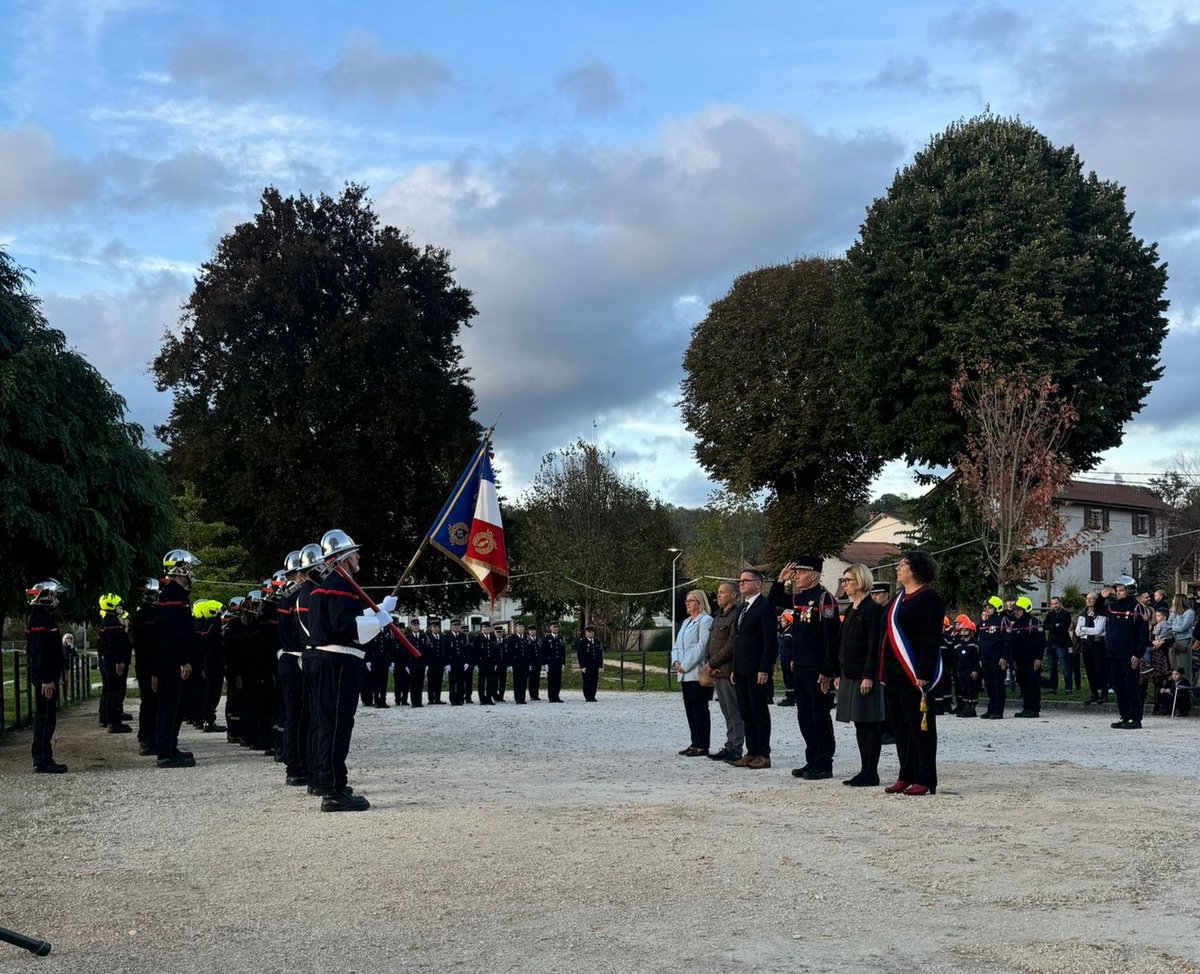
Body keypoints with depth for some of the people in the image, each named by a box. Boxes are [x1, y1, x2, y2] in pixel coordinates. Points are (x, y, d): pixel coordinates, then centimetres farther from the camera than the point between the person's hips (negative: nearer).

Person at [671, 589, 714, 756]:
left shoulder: (705, 620, -7)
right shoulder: (686, 622, 20)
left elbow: (702, 646, -16)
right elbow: (677, 646, 21)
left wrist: (685, 665, -15)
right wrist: (676, 662, 1)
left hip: (697, 674, -9)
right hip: (685, 674, 9)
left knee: (700, 709, -6)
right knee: (689, 709, 10)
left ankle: (702, 746, -3)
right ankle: (695, 743, 16)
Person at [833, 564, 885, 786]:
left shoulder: (873, 609, -12)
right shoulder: (850, 610, 16)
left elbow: (875, 646, -17)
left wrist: (869, 676, -20)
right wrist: (839, 674, 16)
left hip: (865, 675, -9)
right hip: (850, 674, 9)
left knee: (870, 725, -4)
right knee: (860, 726, 11)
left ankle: (871, 773, 1)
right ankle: (865, 771, 17)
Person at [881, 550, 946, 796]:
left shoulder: (929, 599, -10)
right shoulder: (899, 598, 17)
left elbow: (932, 639, -17)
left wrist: (924, 674, -23)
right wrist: (885, 672, 18)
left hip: (916, 676, -9)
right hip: (894, 674, 9)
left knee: (920, 728, -3)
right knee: (900, 728, 12)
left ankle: (925, 781, 2)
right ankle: (906, 777, 20)